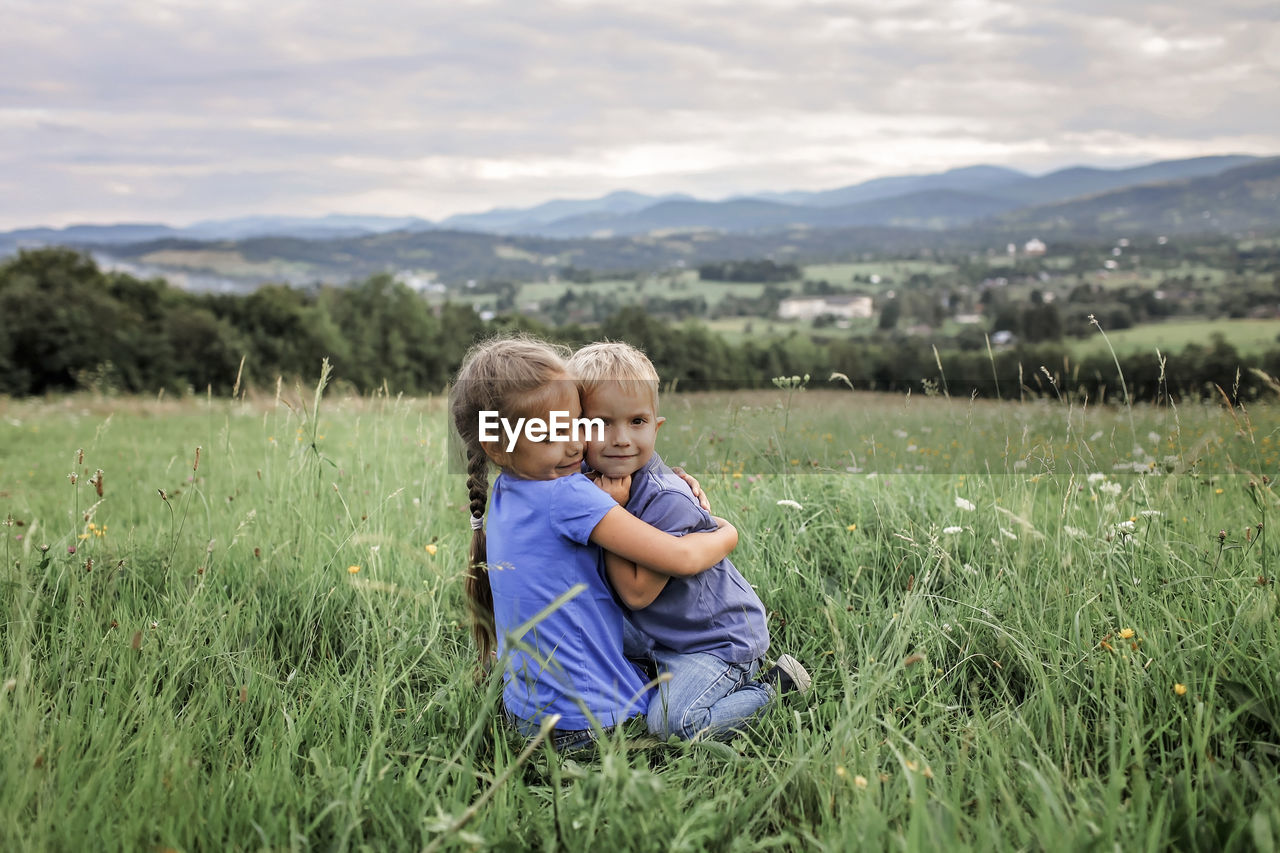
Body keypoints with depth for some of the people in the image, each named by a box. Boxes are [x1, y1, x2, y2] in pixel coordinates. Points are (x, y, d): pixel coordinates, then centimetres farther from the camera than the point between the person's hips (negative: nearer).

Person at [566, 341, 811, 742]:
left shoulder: (667, 501, -29)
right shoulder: (592, 480, -5)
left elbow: (637, 592, -25)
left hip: (721, 636, -9)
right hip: (664, 632, 9)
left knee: (671, 722, -21)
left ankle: (774, 685, 1)